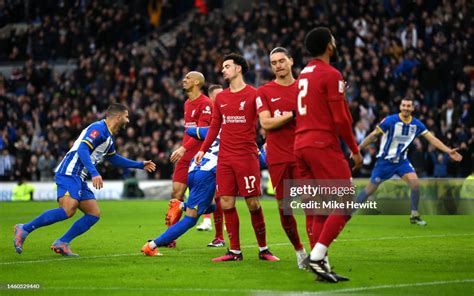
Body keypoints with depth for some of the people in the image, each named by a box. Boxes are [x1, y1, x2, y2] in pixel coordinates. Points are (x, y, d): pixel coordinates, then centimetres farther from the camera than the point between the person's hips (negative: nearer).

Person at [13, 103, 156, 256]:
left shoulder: (108, 136, 21)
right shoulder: (99, 128, -10)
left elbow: (114, 158, 38)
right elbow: (82, 149, -23)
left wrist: (140, 165, 42)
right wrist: (94, 173, -33)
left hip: (79, 178, 10)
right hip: (69, 173, -10)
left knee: (94, 214, 2)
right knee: (68, 210, -27)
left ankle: (61, 243, 1)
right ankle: (24, 229, -19)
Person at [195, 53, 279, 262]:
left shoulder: (253, 94, -2)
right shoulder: (220, 98, 14)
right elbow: (214, 127, 19)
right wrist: (203, 150, 12)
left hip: (247, 156, -5)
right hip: (224, 158, 5)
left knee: (253, 204, -4)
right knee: (226, 203, 0)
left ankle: (263, 250, 8)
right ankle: (234, 251, 7)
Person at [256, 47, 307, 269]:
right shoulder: (264, 92, 5)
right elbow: (265, 123, -7)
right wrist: (293, 115, -15)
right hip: (277, 157, 0)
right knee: (284, 208, 4)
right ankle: (299, 250, 22)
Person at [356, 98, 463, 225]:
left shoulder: (417, 124, -4)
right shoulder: (390, 120, -16)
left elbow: (432, 139, -3)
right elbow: (373, 135, -10)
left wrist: (449, 151, -11)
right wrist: (358, 149, -11)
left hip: (401, 160, 3)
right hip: (385, 160, -3)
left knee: (415, 183, -17)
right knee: (370, 189, 0)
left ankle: (414, 215, -2)